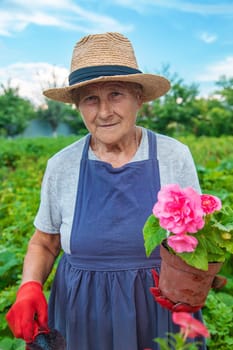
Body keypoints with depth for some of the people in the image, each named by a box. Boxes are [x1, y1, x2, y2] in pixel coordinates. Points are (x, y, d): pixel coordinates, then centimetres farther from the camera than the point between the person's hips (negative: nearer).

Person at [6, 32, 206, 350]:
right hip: (83, 318, 1)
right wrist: (30, 286, -14)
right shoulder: (61, 167, -8)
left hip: (162, 314, 0)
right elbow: (44, 244, 5)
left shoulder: (175, 156, -10)